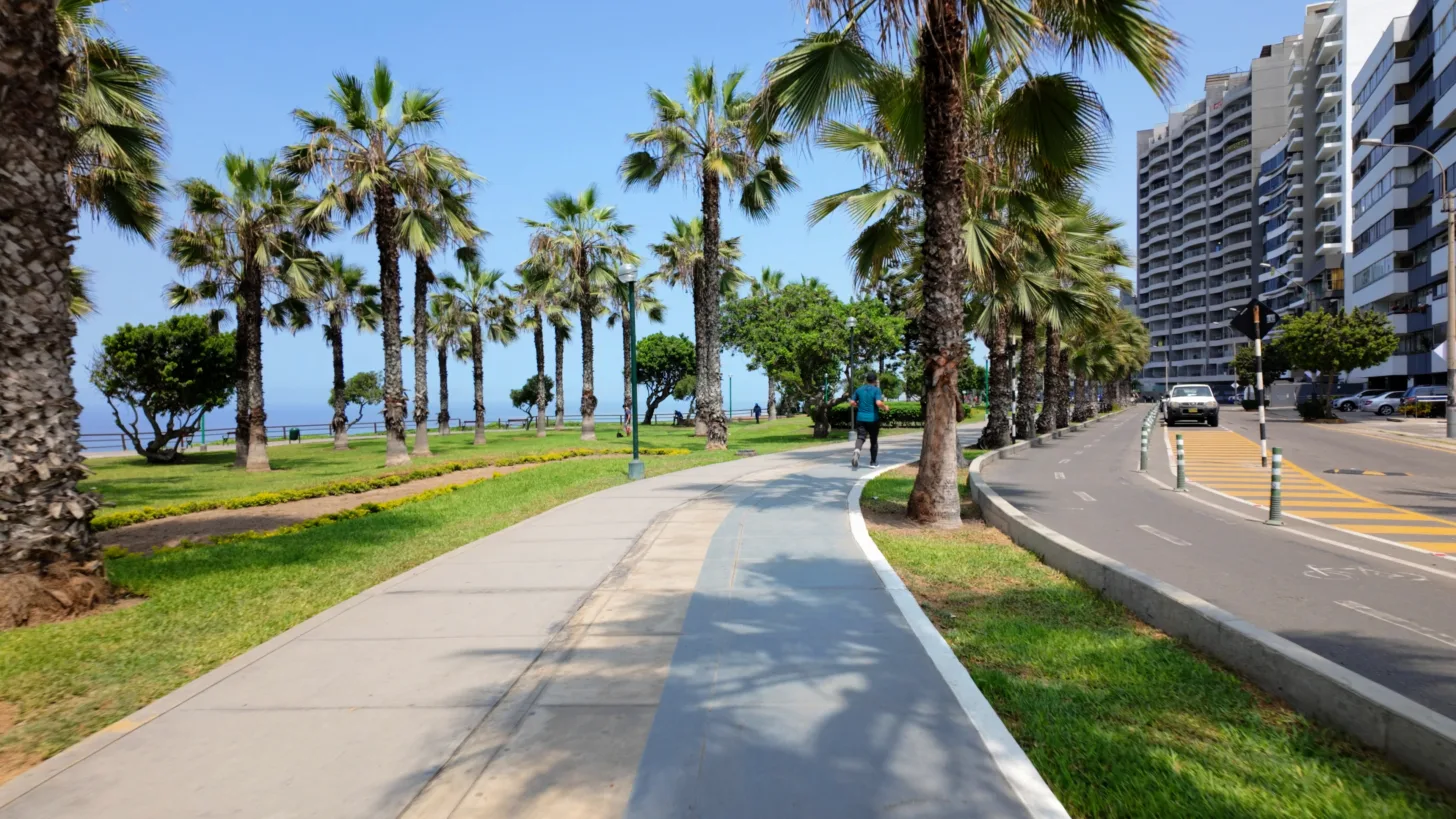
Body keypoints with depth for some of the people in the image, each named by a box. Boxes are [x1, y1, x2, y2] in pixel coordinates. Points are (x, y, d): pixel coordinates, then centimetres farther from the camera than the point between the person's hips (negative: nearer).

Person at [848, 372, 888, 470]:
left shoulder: (859, 389, 7)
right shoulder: (876, 390, -7)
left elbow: (852, 403, 8)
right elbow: (879, 403, -21)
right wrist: (885, 407, -1)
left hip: (860, 418, 2)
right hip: (873, 419, -2)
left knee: (860, 437, -4)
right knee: (874, 440, 13)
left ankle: (856, 451, -37)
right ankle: (873, 462, 22)